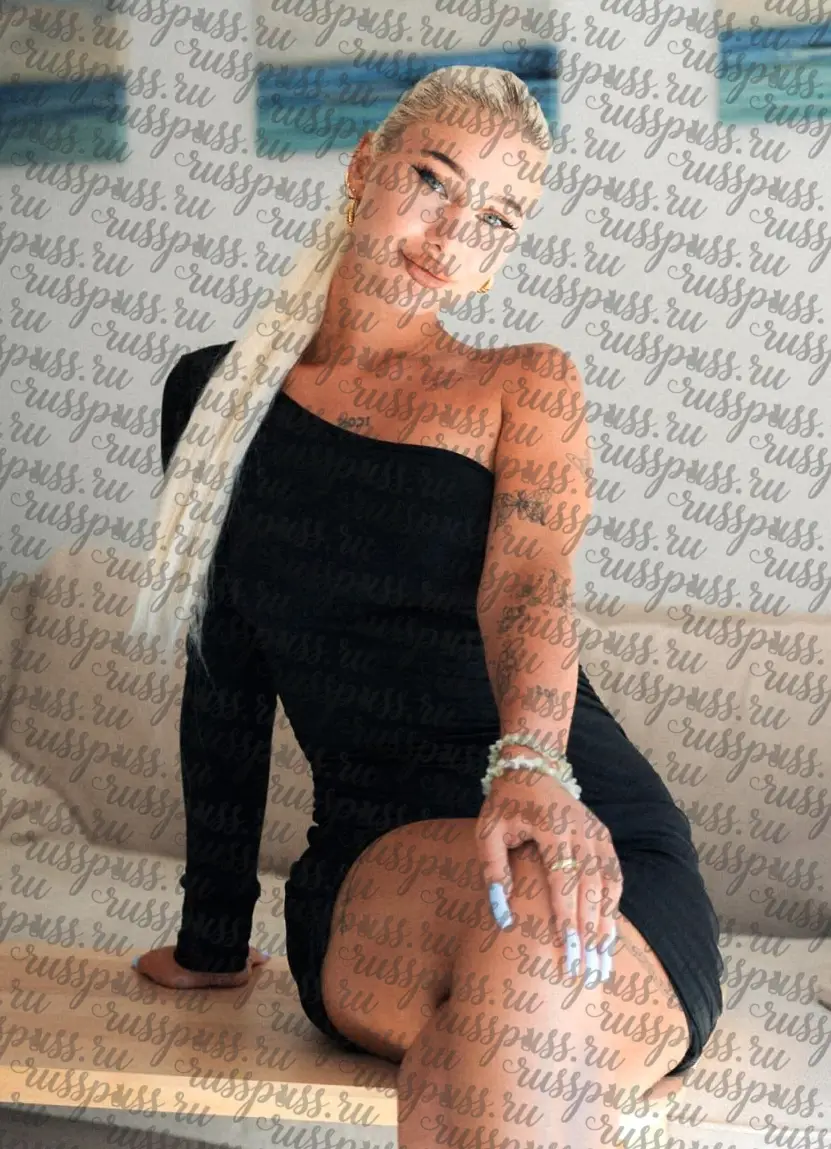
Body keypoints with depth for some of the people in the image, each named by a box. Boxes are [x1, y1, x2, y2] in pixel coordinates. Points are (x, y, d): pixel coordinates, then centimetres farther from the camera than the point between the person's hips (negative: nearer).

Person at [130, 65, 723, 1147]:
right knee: (522, 919, -36)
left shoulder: (528, 386, 9)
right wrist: (211, 935, 18)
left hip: (596, 844, -1)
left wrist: (531, 769, -34)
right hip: (372, 866, 1)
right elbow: (224, 675, 18)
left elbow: (529, 586, -12)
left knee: (533, 969, -38)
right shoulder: (212, 394, 15)